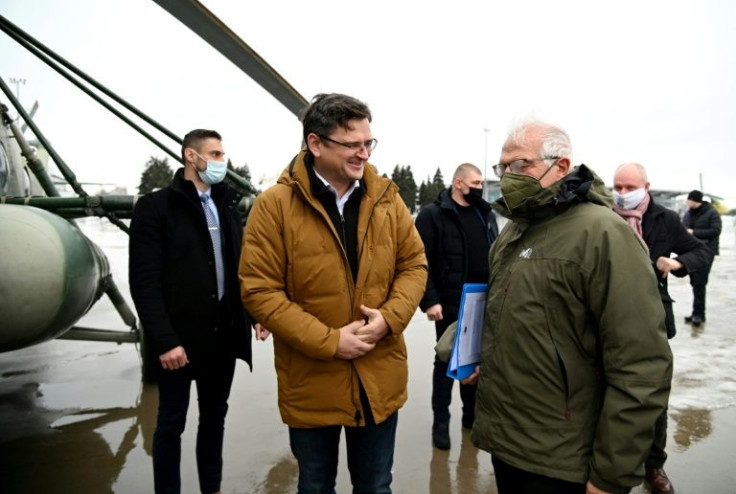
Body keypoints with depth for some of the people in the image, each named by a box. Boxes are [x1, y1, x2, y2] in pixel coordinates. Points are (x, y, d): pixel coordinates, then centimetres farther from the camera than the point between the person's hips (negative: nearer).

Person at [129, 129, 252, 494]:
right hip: (180, 337, -5)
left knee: (214, 417, 18)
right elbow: (144, 281, -13)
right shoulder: (156, 206, -7)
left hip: (224, 333, 5)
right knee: (172, 423, 11)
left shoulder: (227, 204, 9)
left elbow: (240, 266, 9)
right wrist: (164, 340, -18)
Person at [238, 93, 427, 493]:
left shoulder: (385, 197, -1)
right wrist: (329, 341, -19)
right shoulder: (274, 206, -13)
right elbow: (259, 290, -15)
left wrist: (389, 317, -13)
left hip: (379, 380, 3)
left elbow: (414, 264, 5)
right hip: (311, 384, -2)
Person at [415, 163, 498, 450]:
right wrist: (429, 301, -19)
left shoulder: (487, 215, 12)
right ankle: (441, 421, 20)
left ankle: (471, 414, 31)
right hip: (450, 305, -5)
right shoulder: (433, 215, -7)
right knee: (446, 361, 6)